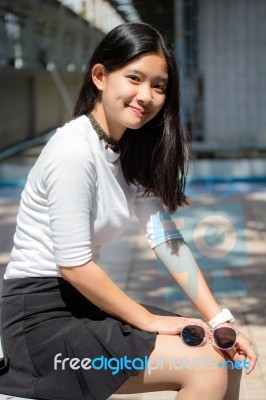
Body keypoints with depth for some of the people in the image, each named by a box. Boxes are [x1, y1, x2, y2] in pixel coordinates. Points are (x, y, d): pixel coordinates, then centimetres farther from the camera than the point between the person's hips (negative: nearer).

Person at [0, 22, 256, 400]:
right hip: (42, 316, -8)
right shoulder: (74, 149, -20)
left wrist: (220, 321, -7)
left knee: (228, 357, 1)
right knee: (205, 367, -17)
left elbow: (167, 239, 0)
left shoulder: (133, 153, 7)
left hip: (85, 301, 8)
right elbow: (73, 265, -21)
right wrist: (149, 321, -13)